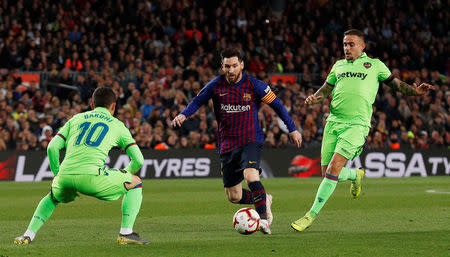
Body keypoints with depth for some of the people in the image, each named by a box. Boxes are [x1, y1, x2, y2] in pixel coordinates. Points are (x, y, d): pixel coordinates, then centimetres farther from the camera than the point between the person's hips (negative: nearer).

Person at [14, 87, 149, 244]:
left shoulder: (75, 119, 27)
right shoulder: (117, 125, 20)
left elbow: (52, 147, 16)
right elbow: (138, 160, 15)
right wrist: (127, 173, 36)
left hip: (65, 177, 4)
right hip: (91, 176, -4)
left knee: (53, 197, 38)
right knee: (135, 183, 19)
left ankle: (28, 235, 22)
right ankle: (126, 233, 6)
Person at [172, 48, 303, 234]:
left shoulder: (254, 85, -7)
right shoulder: (216, 85, -1)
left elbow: (276, 105, 2)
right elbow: (197, 101, 10)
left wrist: (292, 129, 4)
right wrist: (183, 115, -10)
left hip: (251, 140, -4)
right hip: (227, 145, 4)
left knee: (250, 174, -33)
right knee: (234, 197, 7)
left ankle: (263, 218, -29)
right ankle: (264, 200, 35)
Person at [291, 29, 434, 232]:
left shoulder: (374, 65, 12)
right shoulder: (338, 66, 21)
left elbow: (396, 84, 17)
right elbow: (326, 88, 22)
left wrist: (416, 91, -1)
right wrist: (315, 97, -1)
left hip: (357, 124, -4)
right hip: (334, 122, 5)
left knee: (333, 169, -18)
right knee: (327, 173, 1)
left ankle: (312, 214, -12)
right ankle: (355, 175, 34)